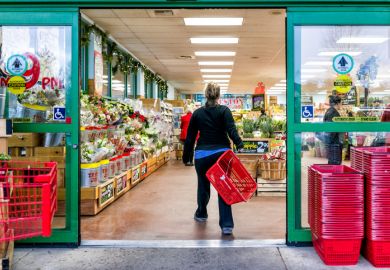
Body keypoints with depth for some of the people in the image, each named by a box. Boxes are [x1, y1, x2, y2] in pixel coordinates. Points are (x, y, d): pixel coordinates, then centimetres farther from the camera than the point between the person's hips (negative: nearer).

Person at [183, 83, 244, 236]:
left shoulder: (197, 113, 5)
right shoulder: (224, 111, -1)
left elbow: (190, 137, 8)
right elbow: (231, 130, -16)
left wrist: (186, 157, 14)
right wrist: (240, 146, -21)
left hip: (203, 155, 2)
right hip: (222, 153, -1)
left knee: (203, 186, 19)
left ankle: (201, 214, 41)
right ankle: (226, 225, -5)